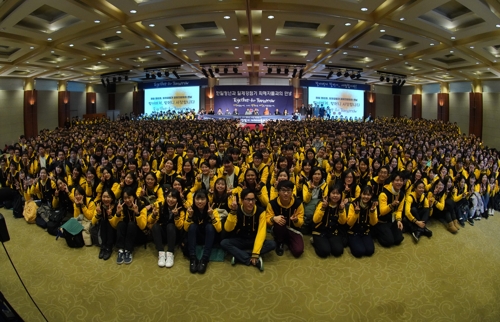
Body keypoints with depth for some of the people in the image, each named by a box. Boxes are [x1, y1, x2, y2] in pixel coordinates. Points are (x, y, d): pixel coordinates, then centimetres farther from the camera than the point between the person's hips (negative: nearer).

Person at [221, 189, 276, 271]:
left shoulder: (260, 211, -16)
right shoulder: (237, 210, -14)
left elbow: (261, 232, -20)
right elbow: (228, 229, -24)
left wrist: (255, 253, -29)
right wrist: (233, 212, -38)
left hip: (254, 240, 0)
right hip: (240, 240, 0)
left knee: (272, 244, -27)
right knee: (224, 243, -29)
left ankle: (239, 255, -25)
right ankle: (256, 261, -31)